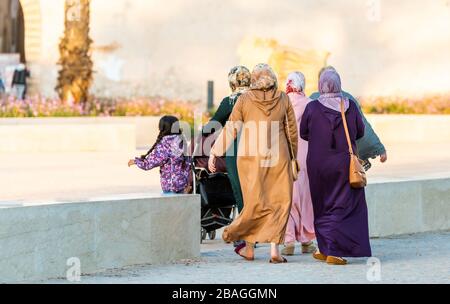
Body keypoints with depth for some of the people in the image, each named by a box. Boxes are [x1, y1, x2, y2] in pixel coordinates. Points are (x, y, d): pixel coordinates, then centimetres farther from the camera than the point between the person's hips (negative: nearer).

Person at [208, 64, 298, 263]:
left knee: (256, 202, 7)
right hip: (278, 157, 0)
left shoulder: (245, 99, 0)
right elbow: (292, 132, 8)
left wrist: (214, 153, 5)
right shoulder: (283, 99, 3)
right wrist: (294, 158, 20)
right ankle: (274, 249, -3)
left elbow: (231, 129, -1)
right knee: (280, 202, 4)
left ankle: (249, 246, 13)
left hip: (250, 157, 0)